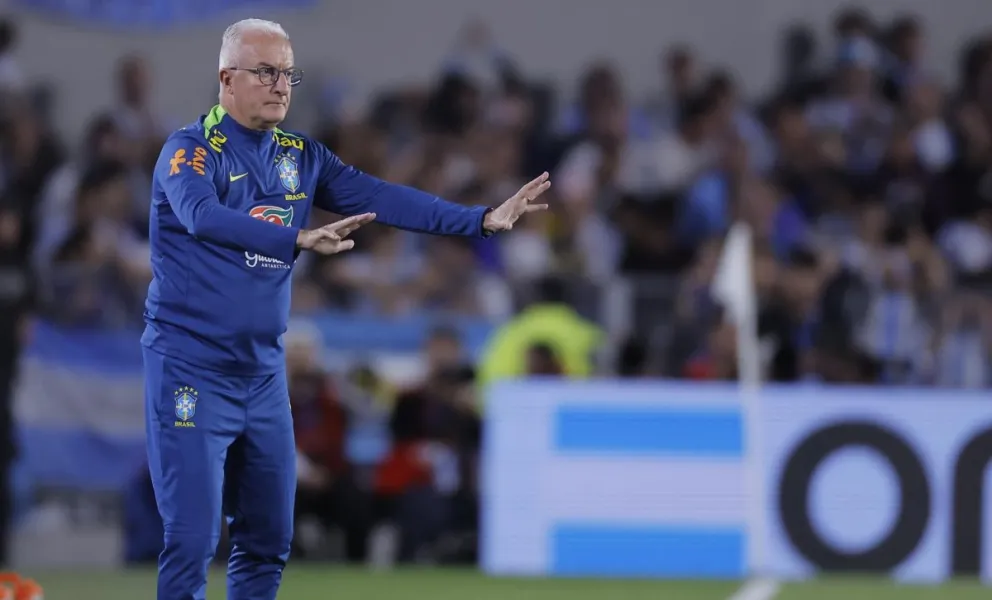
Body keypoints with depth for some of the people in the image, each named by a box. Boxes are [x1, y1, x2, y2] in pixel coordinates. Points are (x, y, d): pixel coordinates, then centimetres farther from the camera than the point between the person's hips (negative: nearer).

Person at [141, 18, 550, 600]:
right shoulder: (191, 150, -11)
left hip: (263, 371, 7)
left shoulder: (301, 157, 9)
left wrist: (483, 220, -8)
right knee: (193, 539, -11)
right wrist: (299, 239, -45)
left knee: (269, 540, 11)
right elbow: (202, 215, -31)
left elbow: (379, 198, 2)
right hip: (192, 370, -7)